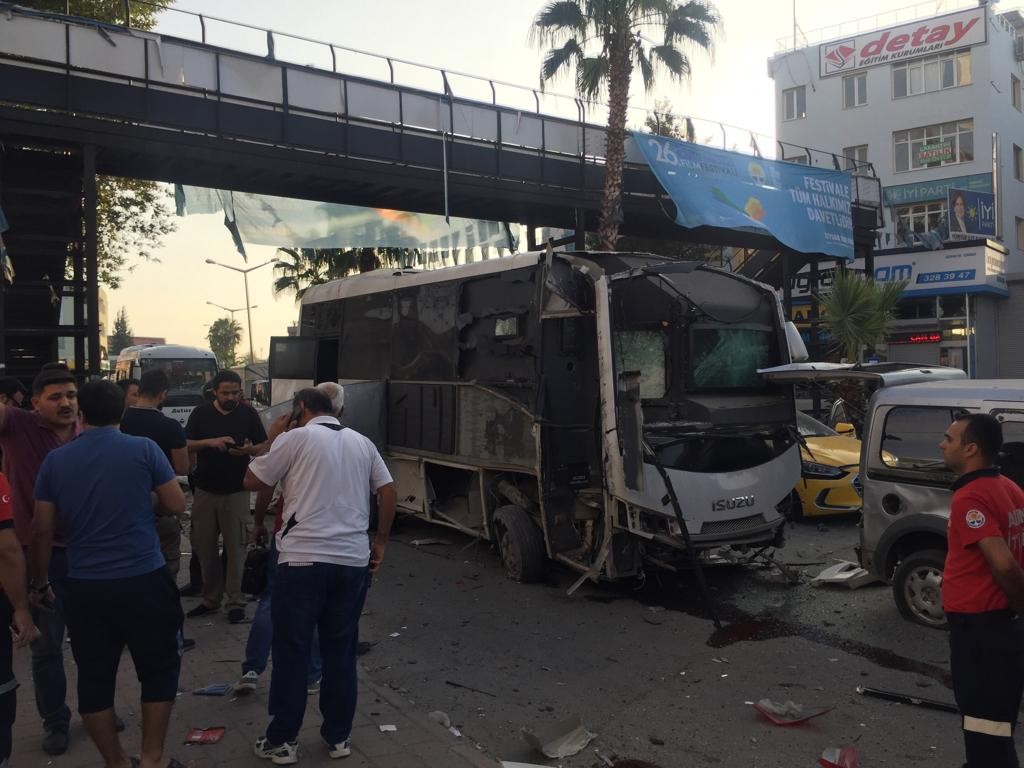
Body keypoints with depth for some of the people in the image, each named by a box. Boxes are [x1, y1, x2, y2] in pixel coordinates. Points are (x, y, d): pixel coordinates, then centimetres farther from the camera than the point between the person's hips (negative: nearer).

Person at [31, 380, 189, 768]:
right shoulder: (144, 449, -5)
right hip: (144, 580, -2)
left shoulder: (55, 459, 2)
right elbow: (176, 505, -2)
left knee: (93, 678, 14)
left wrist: (40, 582, 17)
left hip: (84, 586, 3)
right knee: (159, 669, 13)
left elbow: (42, 529, 5)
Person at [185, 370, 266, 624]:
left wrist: (250, 449, -18)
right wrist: (210, 442, -19)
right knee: (204, 547, 7)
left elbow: (264, 447, 4)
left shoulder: (248, 414, 2)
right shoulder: (201, 413, 3)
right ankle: (211, 599, 20)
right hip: (205, 491, 2)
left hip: (236, 492, -2)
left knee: (235, 547, -1)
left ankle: (236, 601, 7)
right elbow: (185, 445, -1)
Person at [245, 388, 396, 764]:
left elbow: (252, 481, 5)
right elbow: (388, 491, 10)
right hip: (353, 561, 4)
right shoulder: (362, 443, 12)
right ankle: (338, 737, 21)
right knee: (341, 651, 13)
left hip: (303, 559, -4)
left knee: (291, 651, 7)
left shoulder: (295, 439, -3)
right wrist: (380, 542, 17)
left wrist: (272, 439, 14)